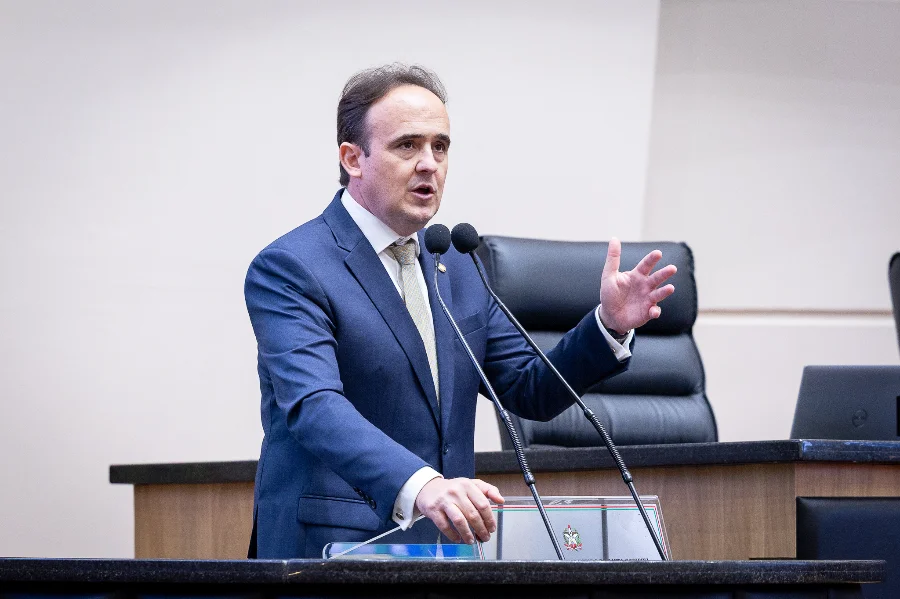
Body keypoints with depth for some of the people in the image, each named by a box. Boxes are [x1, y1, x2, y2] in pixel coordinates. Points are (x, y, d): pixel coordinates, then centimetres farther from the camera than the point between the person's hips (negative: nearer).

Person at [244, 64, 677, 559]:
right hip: (335, 554, -5)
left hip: (446, 544, 6)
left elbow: (531, 392, 18)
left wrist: (609, 324, -1)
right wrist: (419, 487, -38)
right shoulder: (290, 268, -8)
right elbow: (315, 407, -23)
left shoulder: (458, 265, 15)